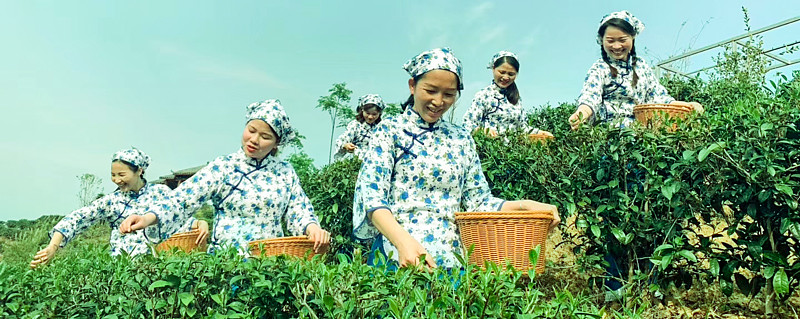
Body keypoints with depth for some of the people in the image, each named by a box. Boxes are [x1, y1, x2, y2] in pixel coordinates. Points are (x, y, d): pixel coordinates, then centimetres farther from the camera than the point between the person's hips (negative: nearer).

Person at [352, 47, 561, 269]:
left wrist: (525, 206, -4)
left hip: (454, 256, 4)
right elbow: (373, 196, -8)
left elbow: (478, 202, 14)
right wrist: (403, 241, -25)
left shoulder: (462, 139, 16)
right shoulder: (390, 131, 4)